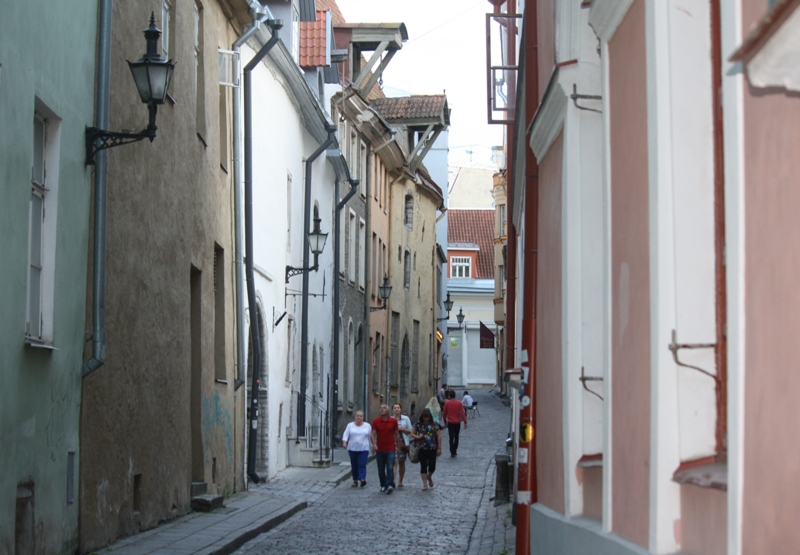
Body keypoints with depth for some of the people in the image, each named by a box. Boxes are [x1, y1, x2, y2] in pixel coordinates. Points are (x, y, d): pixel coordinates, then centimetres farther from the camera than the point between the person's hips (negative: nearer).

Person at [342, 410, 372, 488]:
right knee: (354, 465, 5)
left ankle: (362, 479, -24)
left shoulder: (367, 426, 6)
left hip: (363, 449, -2)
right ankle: (355, 480, 12)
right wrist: (344, 442, -19)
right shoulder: (350, 425, 6)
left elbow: (370, 437, 11)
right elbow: (346, 434, -2)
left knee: (362, 464, -14)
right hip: (352, 449, 2)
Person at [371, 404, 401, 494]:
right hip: (380, 450, 1)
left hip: (390, 449, -1)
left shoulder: (393, 421, 2)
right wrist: (374, 444, -20)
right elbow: (373, 434, -4)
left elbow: (396, 434, 10)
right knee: (381, 470, 8)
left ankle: (389, 485, -19)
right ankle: (383, 486, 20)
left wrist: (398, 445, 10)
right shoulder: (376, 421, 1)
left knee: (390, 468, -13)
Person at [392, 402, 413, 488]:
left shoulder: (406, 419, 3)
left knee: (401, 462, 10)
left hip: (403, 443, 1)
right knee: (394, 462, -15)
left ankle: (400, 481, 20)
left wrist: (401, 429, -10)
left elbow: (410, 431, 3)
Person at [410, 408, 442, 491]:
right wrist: (417, 437, -14)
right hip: (422, 449, 1)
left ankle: (429, 477, 32)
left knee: (432, 466, -1)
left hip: (432, 449, -1)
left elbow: (439, 436, 0)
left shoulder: (434, 424, -2)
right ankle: (425, 484, 9)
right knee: (423, 466, 2)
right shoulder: (418, 424, 2)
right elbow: (412, 434, 9)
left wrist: (439, 448, -4)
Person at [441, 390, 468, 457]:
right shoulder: (459, 403, -5)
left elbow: (444, 413, 1)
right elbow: (462, 413, -9)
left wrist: (445, 421, 17)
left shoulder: (447, 403, -6)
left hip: (450, 423, -1)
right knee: (456, 437, 17)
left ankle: (452, 452, -8)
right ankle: (455, 450, 21)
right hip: (457, 422, 1)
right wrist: (465, 422, -6)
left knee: (451, 437, 0)